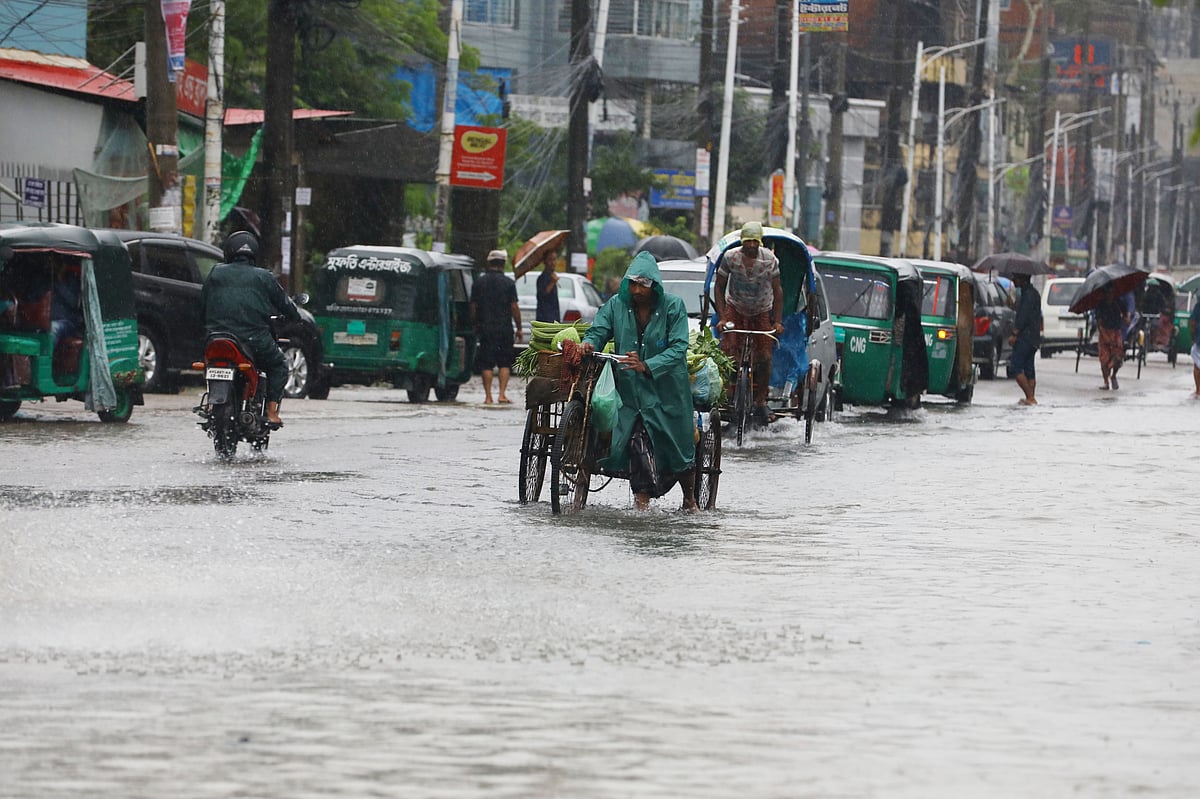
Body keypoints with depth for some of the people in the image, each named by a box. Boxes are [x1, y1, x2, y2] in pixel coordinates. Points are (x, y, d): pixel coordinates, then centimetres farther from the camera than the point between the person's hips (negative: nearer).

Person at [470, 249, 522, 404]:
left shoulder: (479, 282, 3)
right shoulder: (508, 283, -3)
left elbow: (474, 307, 4)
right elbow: (514, 307, -4)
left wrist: (475, 326, 15)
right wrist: (519, 328, 4)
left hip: (485, 327, 1)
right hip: (504, 327, -1)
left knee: (486, 364, 3)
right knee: (505, 362, 7)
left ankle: (488, 396, 0)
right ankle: (502, 394, -2)